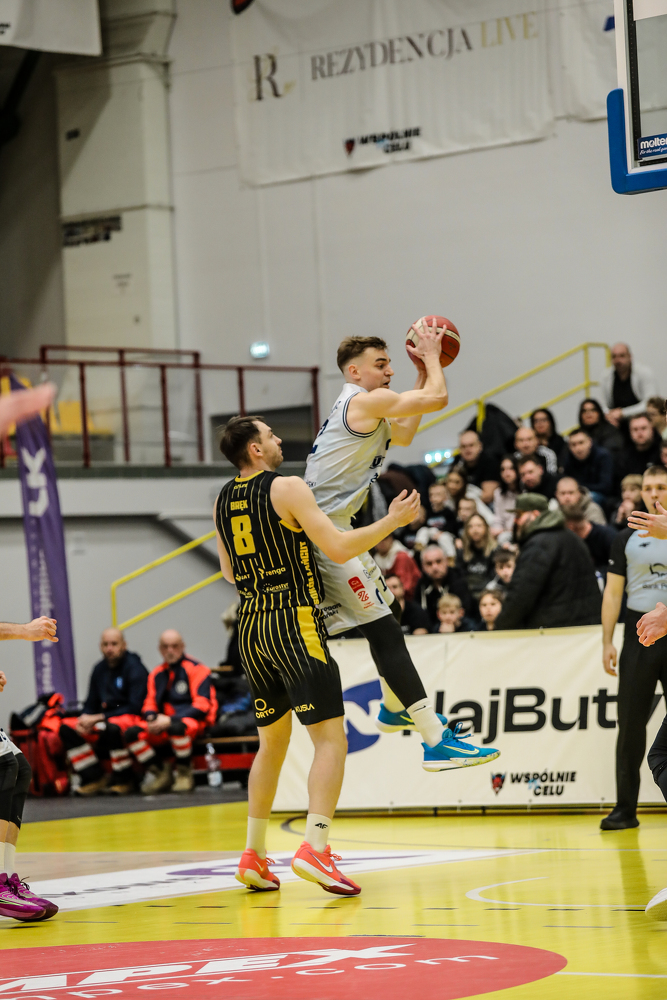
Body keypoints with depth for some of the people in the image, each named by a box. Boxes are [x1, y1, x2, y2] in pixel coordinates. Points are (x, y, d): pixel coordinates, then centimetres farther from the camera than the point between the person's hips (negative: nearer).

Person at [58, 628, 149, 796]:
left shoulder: (135, 668, -9)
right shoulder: (99, 669, 13)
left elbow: (135, 707, -17)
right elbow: (91, 704, 18)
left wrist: (98, 718, -19)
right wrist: (85, 719, -8)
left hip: (133, 720, -7)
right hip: (102, 721, 7)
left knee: (113, 727, -40)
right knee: (67, 727, -11)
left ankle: (123, 780, -20)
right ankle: (95, 778, -10)